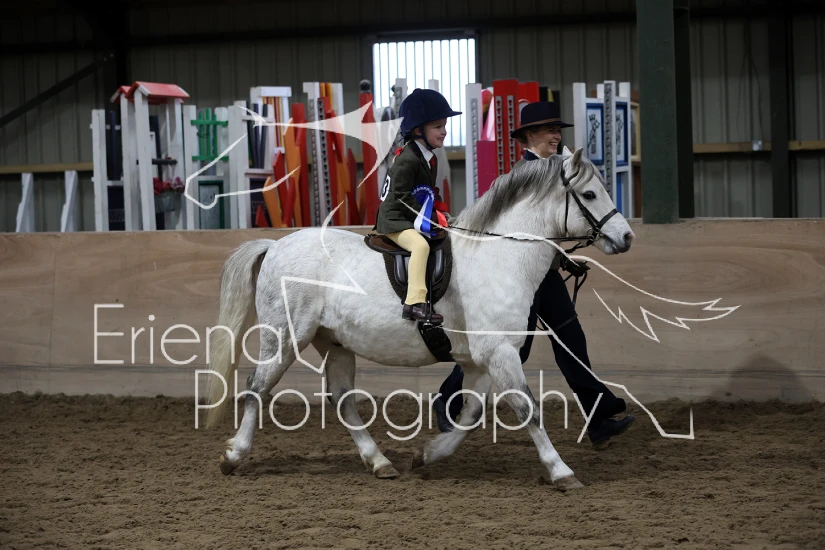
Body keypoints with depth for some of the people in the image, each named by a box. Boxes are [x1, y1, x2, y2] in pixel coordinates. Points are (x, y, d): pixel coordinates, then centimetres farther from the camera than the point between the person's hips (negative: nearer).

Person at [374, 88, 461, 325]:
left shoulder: (429, 159, 11)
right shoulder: (407, 160, -19)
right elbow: (401, 197, -22)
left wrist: (439, 210, 4)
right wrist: (429, 218, -20)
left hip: (415, 221, 10)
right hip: (395, 221, -10)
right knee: (420, 245, -34)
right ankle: (415, 303, -41)